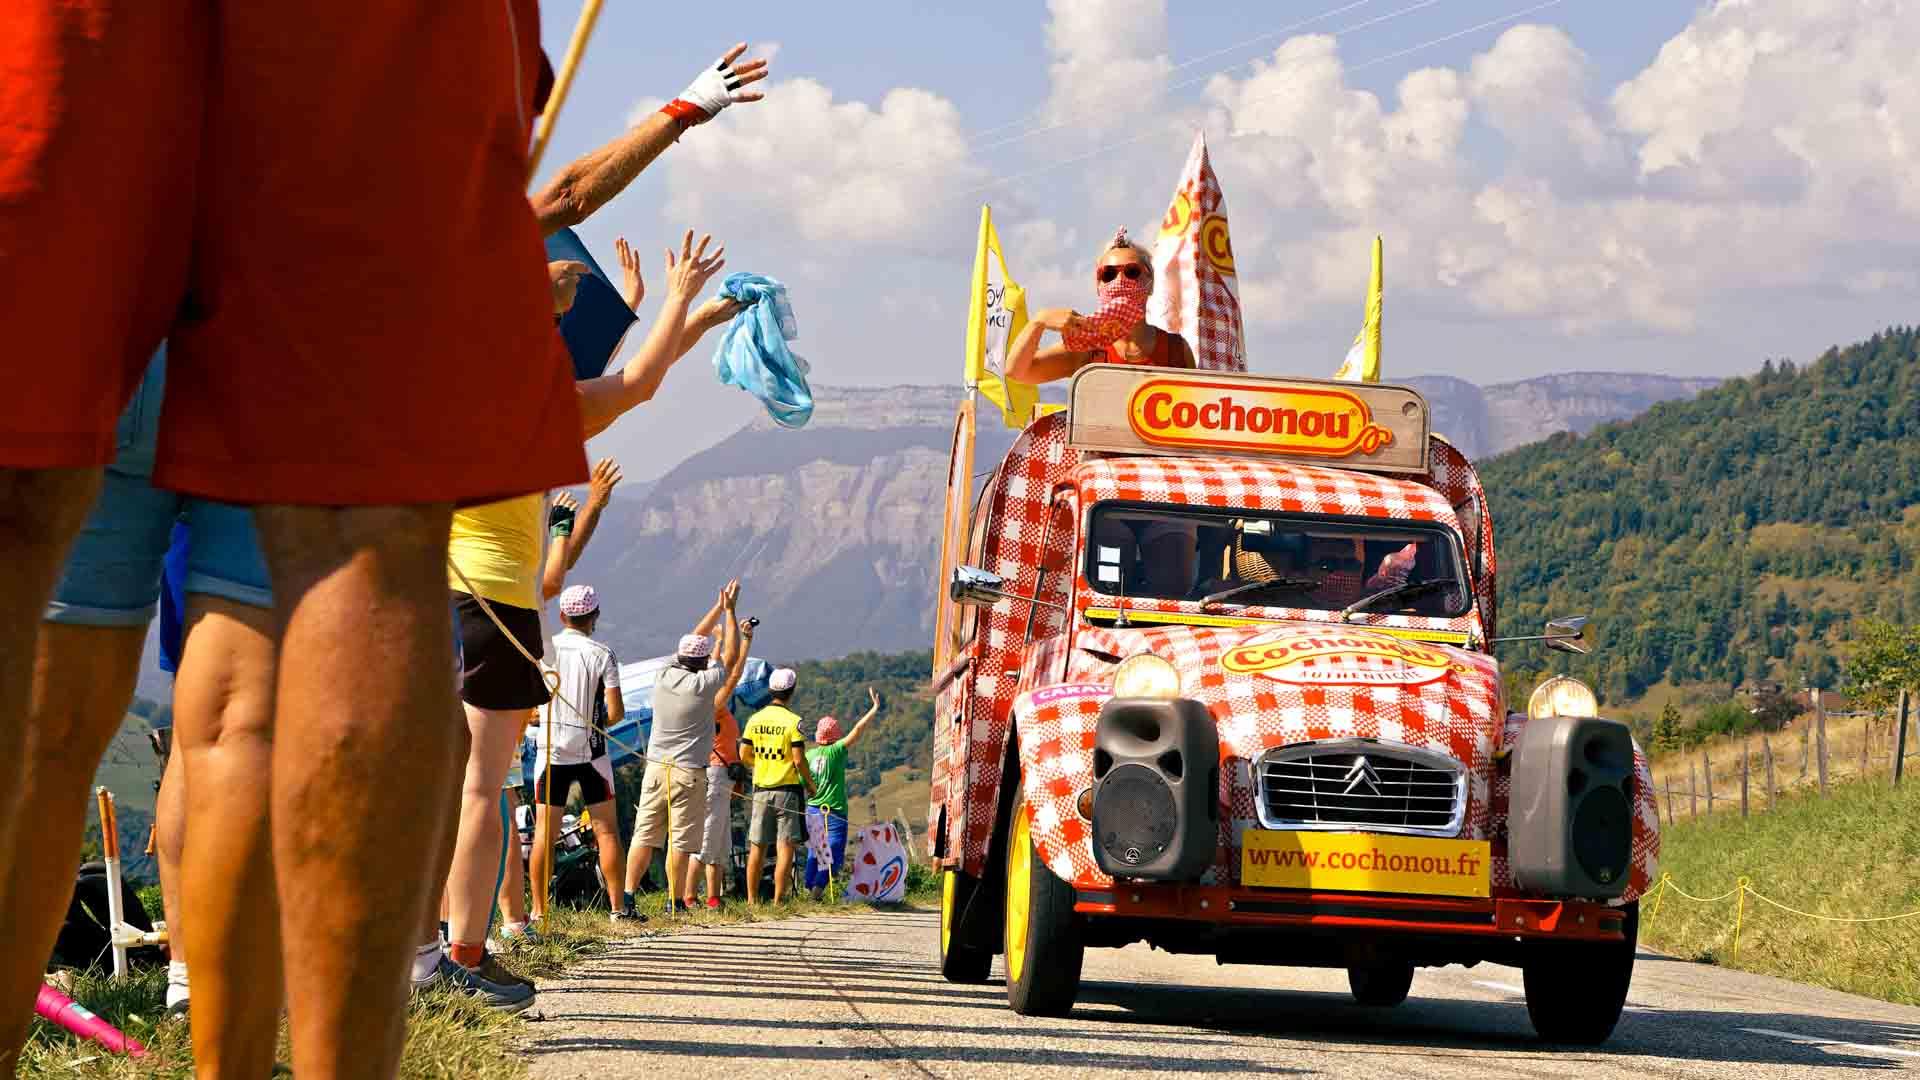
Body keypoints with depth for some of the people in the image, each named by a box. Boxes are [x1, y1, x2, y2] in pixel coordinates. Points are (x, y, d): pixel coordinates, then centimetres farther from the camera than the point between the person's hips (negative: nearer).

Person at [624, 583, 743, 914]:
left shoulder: (665, 677, 4)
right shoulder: (702, 685, -10)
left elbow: (693, 641, 18)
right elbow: (731, 656, 2)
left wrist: (719, 607, 24)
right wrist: (729, 610, 10)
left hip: (656, 767, 5)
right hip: (689, 772, -5)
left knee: (645, 835, 2)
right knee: (681, 840, 0)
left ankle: (627, 895, -4)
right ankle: (675, 901, 1)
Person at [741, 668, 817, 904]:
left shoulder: (755, 719, 4)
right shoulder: (793, 721, -10)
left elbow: (743, 754, 7)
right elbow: (799, 760, -13)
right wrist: (810, 785, 1)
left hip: (761, 789, 5)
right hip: (787, 789, -5)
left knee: (757, 847, 10)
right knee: (786, 847, -3)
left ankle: (752, 900, 12)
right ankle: (778, 901, -7)